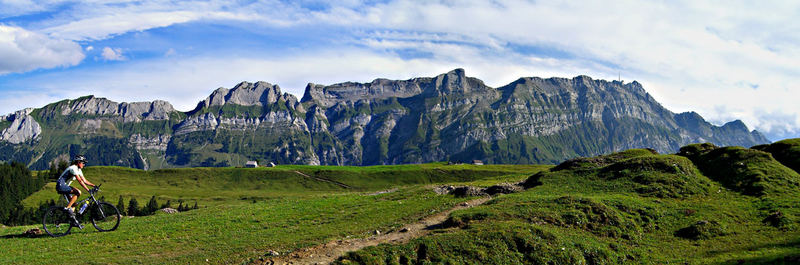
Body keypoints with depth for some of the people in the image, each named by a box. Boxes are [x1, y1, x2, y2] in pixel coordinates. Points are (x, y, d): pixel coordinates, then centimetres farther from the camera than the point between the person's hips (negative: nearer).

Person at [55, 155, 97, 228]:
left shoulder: (78, 170, 12)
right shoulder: (73, 168, -17)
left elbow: (85, 181, 12)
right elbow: (80, 181, -23)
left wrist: (94, 185, 1)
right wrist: (88, 190, -27)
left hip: (64, 186, 10)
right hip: (61, 186, -10)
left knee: (73, 201, 7)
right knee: (78, 192, -25)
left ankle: (74, 221, 10)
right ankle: (67, 208, -19)